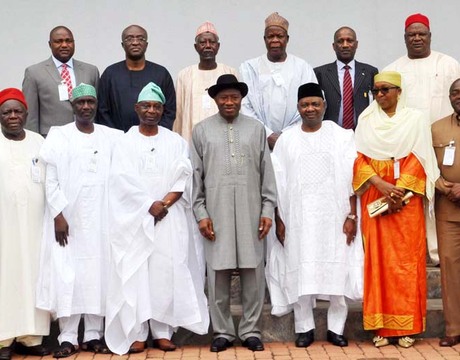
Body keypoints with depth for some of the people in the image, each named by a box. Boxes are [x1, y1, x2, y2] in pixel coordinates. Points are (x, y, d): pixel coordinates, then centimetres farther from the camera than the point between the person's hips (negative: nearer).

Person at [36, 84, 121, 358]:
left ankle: (94, 335, 12)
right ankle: (68, 337, 5)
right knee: (66, 275, -2)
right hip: (67, 218, -1)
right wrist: (58, 215, -9)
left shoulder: (112, 137, 8)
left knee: (98, 274, 3)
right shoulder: (58, 136, 3)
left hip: (101, 219, 2)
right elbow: (51, 179, -2)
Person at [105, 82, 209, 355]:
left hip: (170, 218, 1)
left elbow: (183, 179, 1)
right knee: (135, 273, -2)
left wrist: (165, 204, -13)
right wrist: (150, 206, -14)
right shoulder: (125, 143, 5)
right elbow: (124, 180, -6)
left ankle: (163, 332, 7)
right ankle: (136, 333, 3)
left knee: (167, 272, 0)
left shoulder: (176, 142, 10)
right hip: (135, 219, -1)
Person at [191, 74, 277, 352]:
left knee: (253, 273, 3)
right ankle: (223, 331, 15)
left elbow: (267, 172, 7)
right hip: (216, 212, 0)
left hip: (251, 212, 1)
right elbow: (196, 176, 5)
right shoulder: (202, 131, 6)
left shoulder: (256, 128, 8)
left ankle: (251, 330, 14)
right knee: (218, 274, 3)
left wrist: (268, 209, 1)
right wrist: (200, 212, -1)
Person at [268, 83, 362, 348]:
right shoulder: (286, 140, 7)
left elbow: (351, 179, 0)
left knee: (337, 271, 1)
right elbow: (278, 183, 6)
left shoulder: (341, 136, 4)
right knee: (300, 272, 1)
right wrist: (279, 219, 1)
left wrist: (352, 216, -6)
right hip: (298, 218, 1)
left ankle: (336, 327, 12)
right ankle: (305, 328, 11)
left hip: (335, 217, -1)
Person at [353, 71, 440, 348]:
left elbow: (419, 159, -3)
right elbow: (359, 159, 3)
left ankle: (406, 327, 4)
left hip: (406, 200, -2)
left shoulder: (416, 119, 4)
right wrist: (381, 184, -13)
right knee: (378, 260, 0)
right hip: (374, 199, 2)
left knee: (406, 261, -2)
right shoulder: (366, 121, 10)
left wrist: (398, 192, -13)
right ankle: (382, 326, 4)